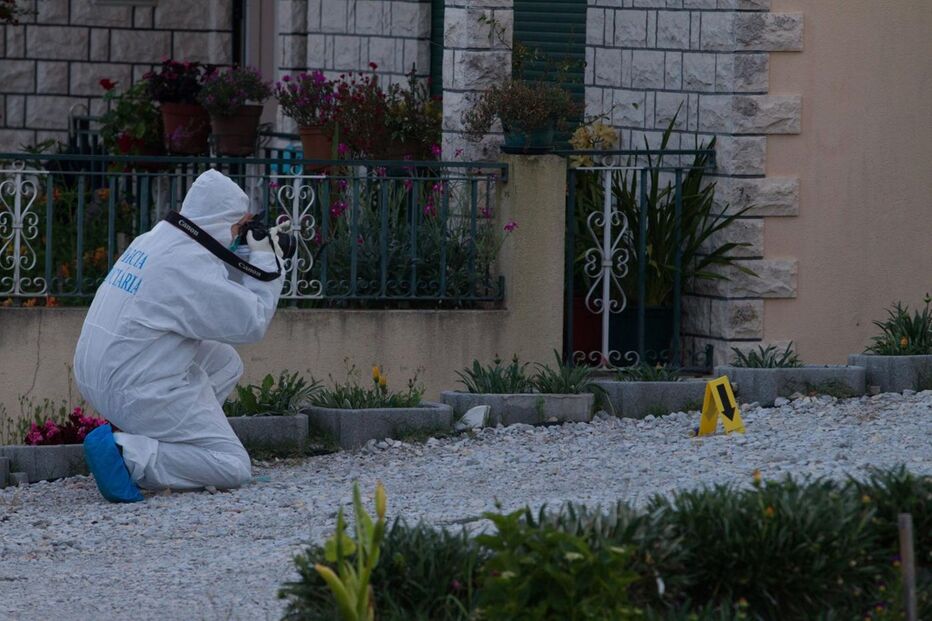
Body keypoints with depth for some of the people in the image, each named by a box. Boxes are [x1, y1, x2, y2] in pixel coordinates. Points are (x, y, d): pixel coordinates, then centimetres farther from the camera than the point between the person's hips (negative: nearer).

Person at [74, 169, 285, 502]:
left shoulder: (151, 240, 11)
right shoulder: (190, 261, -18)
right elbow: (252, 323, -13)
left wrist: (257, 257, 16)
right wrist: (265, 259, -2)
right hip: (140, 393, -9)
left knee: (226, 362, 24)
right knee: (234, 467, -5)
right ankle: (127, 453, -17)